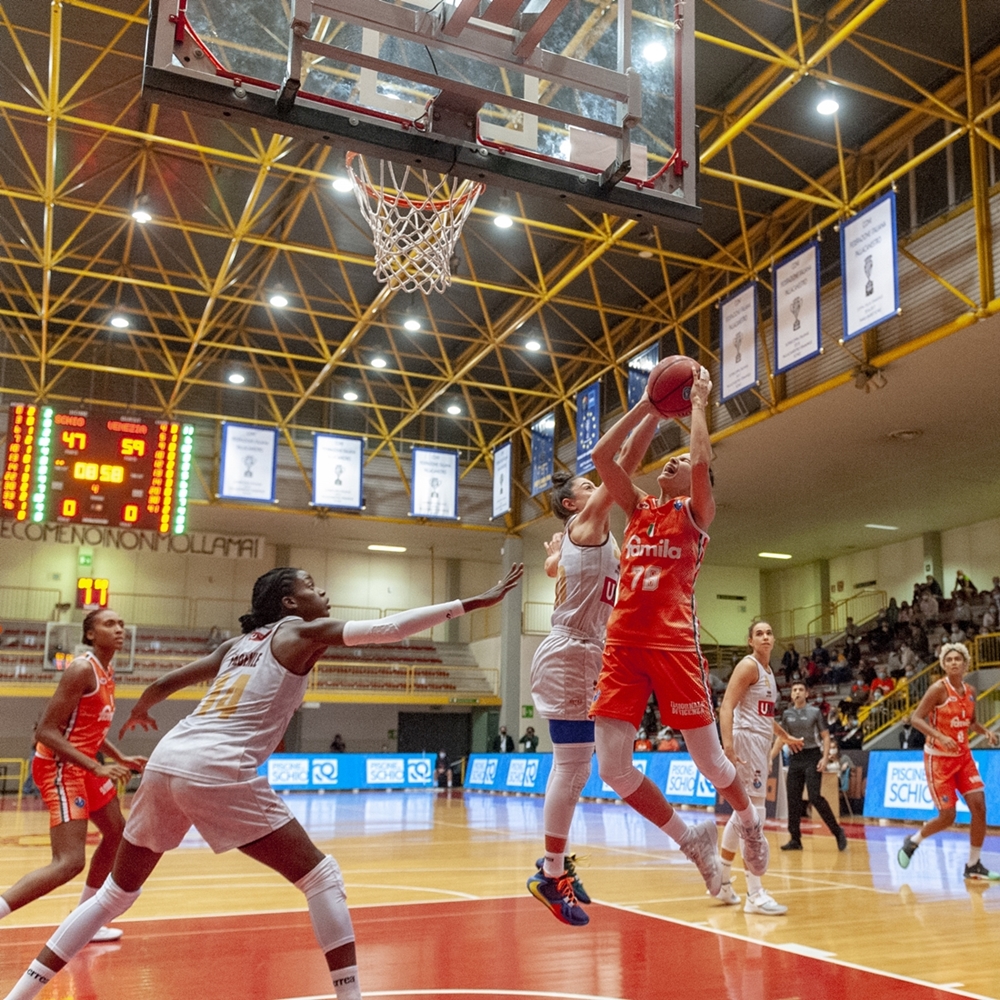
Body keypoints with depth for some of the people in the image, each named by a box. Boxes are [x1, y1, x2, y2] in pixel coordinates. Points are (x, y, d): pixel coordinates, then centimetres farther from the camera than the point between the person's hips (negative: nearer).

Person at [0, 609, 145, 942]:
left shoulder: (108, 671, 10)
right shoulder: (82, 669, -19)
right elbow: (45, 731, -23)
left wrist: (120, 759, 14)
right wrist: (98, 767, -27)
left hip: (83, 763, 10)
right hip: (59, 765, -10)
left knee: (116, 833, 22)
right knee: (69, 862, -19)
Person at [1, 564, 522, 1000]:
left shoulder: (240, 643, 22)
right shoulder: (303, 632, 4)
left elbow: (164, 683, 29)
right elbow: (388, 628, -7)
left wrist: (139, 711, 52)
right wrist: (475, 601, -6)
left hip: (167, 761, 8)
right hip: (218, 772, -7)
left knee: (117, 891, 24)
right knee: (321, 877, 3)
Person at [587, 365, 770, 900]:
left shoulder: (696, 511, 6)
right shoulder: (639, 508, 19)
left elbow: (703, 461, -14)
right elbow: (602, 455, 10)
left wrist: (698, 404, 0)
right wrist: (651, 406, 13)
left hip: (674, 640, -4)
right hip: (622, 641, 5)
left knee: (708, 759, 5)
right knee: (612, 767, -4)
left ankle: (750, 821, 38)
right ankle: (692, 839, 18)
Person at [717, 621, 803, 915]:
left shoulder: (768, 671, 17)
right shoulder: (748, 665, -11)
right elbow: (727, 706, -21)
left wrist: (786, 736, 43)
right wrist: (727, 743, -33)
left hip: (761, 742, 10)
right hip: (748, 739, -10)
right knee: (754, 813, -11)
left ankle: (721, 881, 27)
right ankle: (755, 894, -9)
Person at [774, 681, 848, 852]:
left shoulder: (815, 712, -1)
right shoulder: (787, 714, 9)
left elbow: (826, 736, -1)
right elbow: (781, 738, 13)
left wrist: (825, 758, -14)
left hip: (812, 757, -5)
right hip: (795, 758, 5)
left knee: (815, 798, -14)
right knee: (793, 799, 3)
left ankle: (837, 831, 0)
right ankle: (795, 839, 9)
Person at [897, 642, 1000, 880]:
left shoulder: (970, 691, 4)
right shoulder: (938, 689, -15)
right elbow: (916, 718, -18)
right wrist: (940, 736, -30)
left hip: (963, 756, 6)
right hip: (939, 758, -6)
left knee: (979, 806, -5)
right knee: (947, 817, -5)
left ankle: (974, 865, 9)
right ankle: (912, 841, 22)